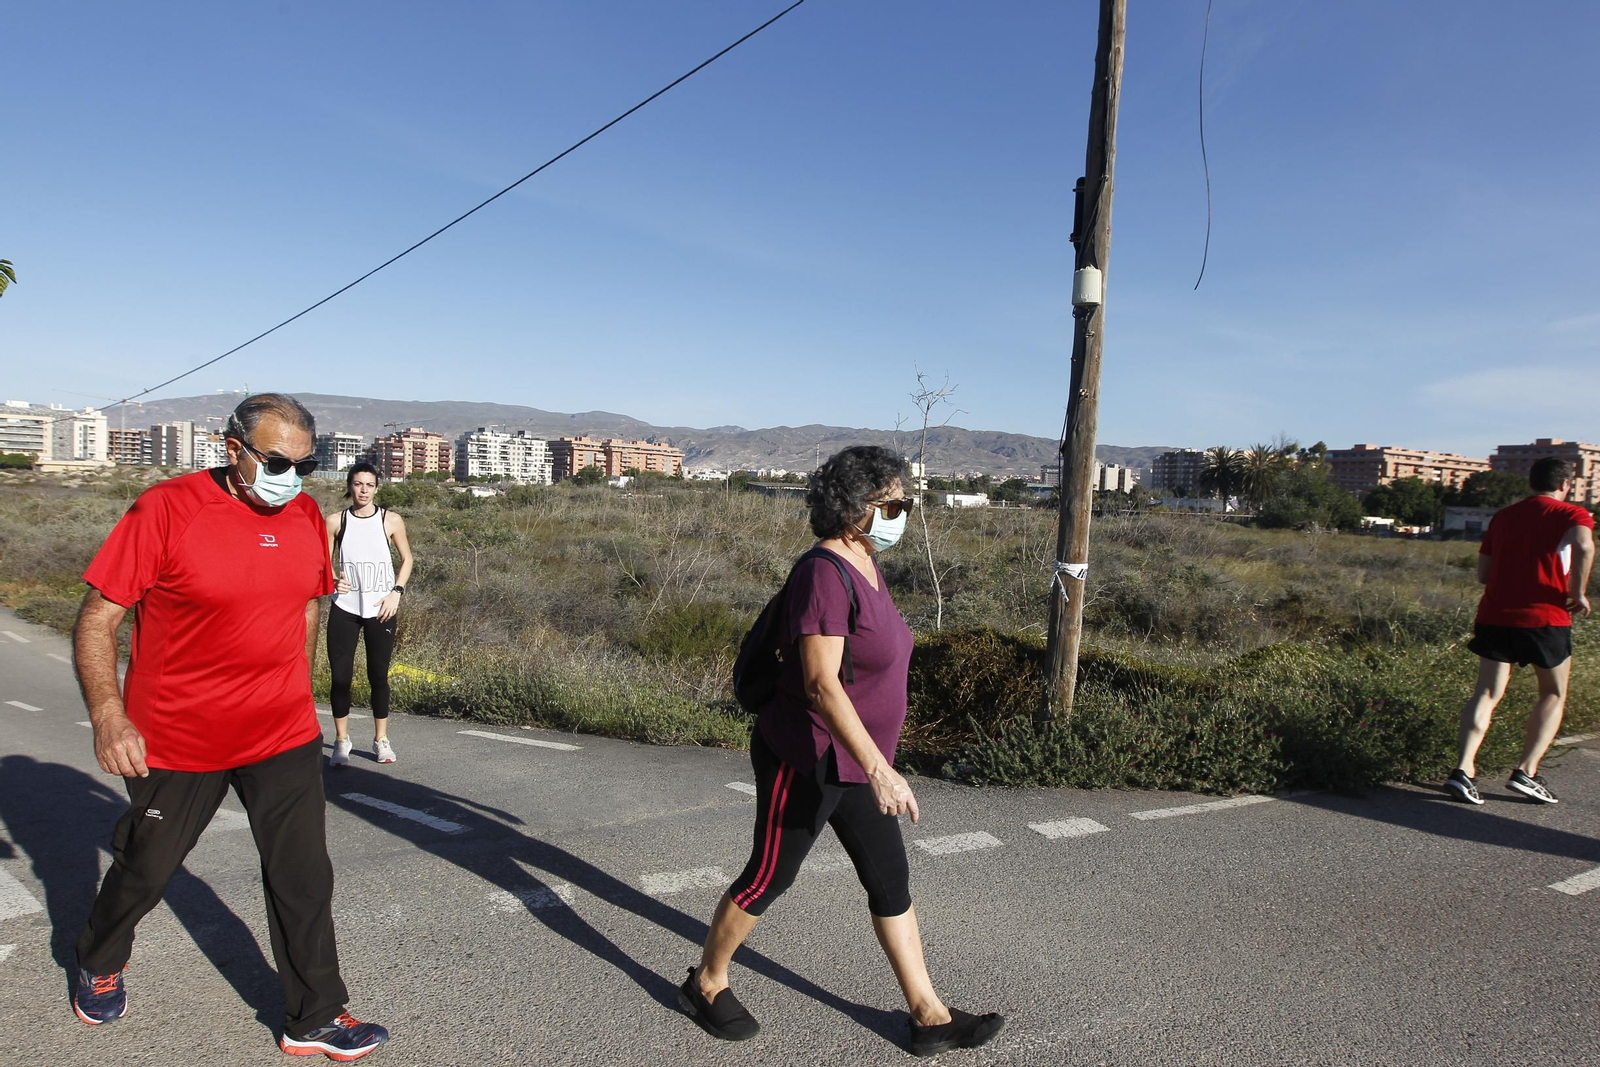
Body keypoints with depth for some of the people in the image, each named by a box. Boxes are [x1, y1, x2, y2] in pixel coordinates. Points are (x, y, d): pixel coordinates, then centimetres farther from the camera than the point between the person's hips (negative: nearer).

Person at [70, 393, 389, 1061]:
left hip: (285, 736, 3)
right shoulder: (166, 509, -15)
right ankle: (99, 965, 51)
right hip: (176, 738, -3)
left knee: (304, 879, 5)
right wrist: (107, 714, -23)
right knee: (145, 869, 19)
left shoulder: (306, 516, -1)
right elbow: (97, 618, -13)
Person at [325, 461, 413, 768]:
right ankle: (341, 740, 15)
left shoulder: (391, 520, 0)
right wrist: (332, 581, -12)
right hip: (344, 607, 1)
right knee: (340, 675, 0)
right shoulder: (335, 521, 2)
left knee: (378, 675, 5)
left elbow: (407, 559, 8)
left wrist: (396, 592, -4)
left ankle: (381, 740, 18)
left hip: (381, 609, -1)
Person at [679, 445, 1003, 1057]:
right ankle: (705, 985, 34)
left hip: (853, 764, 9)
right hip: (805, 763, -9)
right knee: (768, 879, 10)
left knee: (891, 883, 14)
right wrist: (879, 769, -33)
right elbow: (821, 684, -30)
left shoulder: (867, 566, 6)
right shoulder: (825, 573, -24)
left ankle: (929, 1017, 28)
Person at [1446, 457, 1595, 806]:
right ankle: (1527, 772, 7)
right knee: (1554, 695, 15)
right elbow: (1583, 545, -24)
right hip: (1545, 618, -3)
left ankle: (1464, 769, -12)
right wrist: (1578, 593, -13)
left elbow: (1483, 573, 14)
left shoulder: (1502, 516, 15)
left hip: (1495, 615, 4)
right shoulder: (1570, 514, 0)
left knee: (1487, 693, 3)